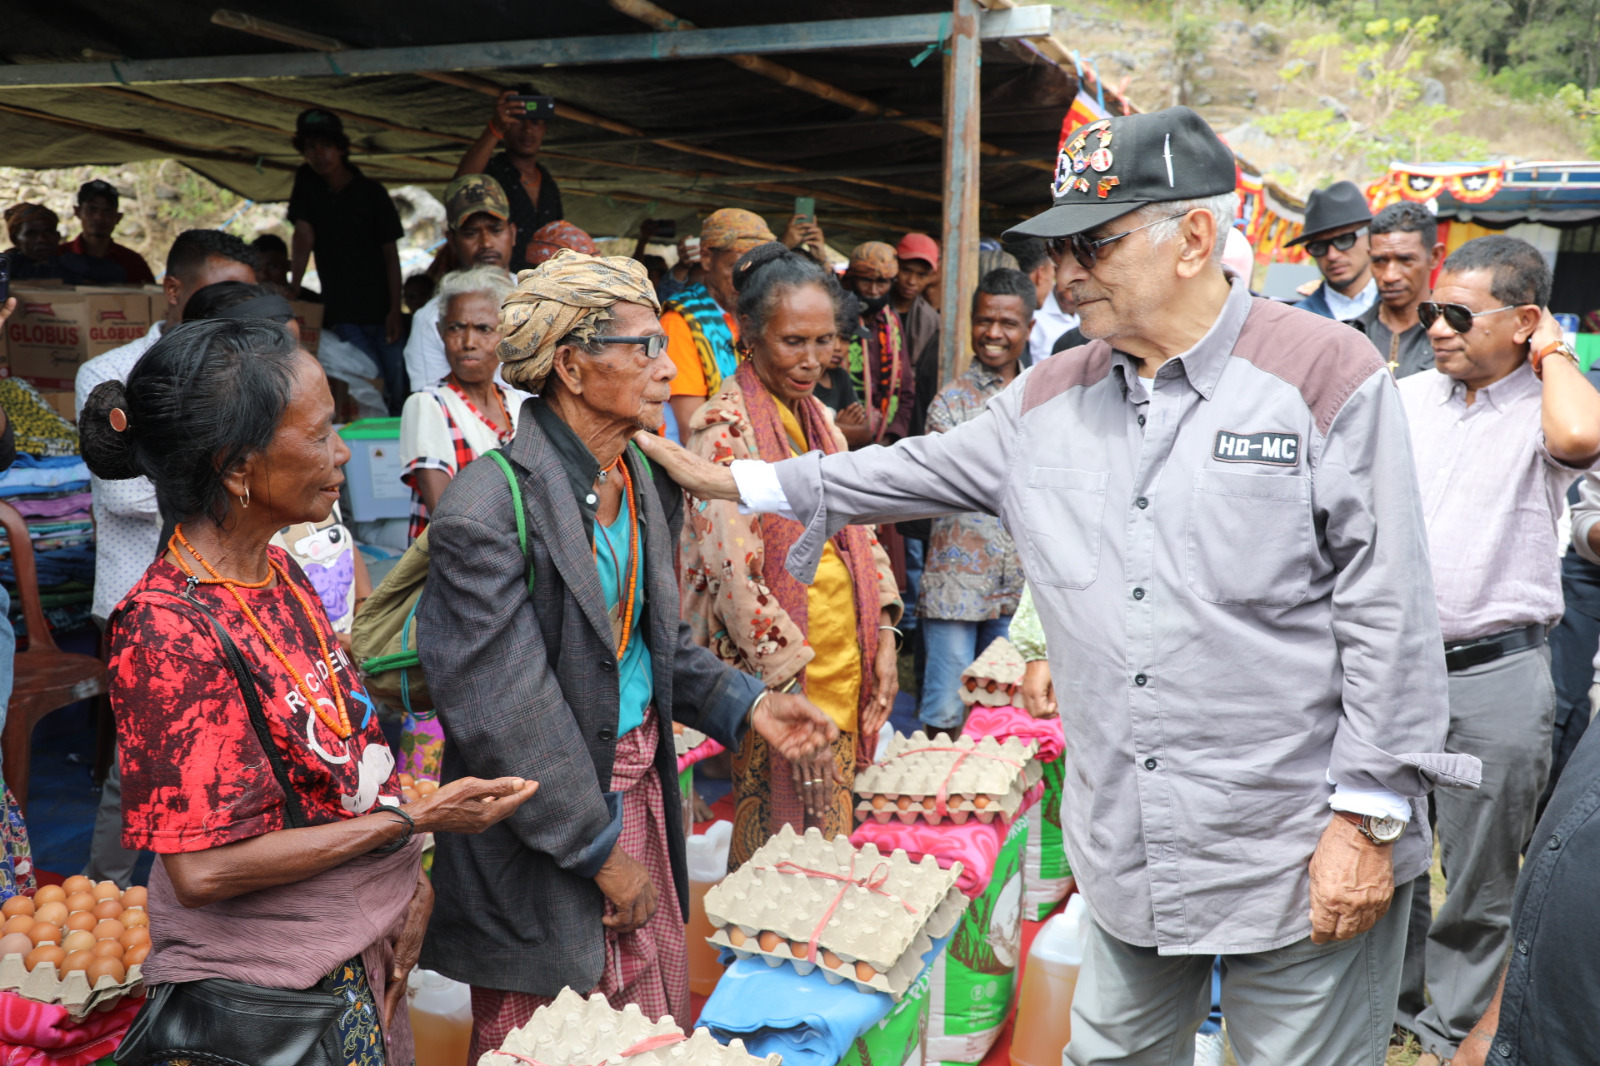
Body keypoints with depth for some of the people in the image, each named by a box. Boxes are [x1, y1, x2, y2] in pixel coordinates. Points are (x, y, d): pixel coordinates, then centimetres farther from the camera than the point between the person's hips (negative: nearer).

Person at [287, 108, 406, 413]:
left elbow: (391, 254, -1)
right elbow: (304, 234, 3)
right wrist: (293, 289, -7)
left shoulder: (372, 193, -1)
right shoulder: (307, 180, 7)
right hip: (341, 314, 0)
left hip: (381, 309, 0)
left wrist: (395, 310, -9)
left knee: (398, 387, -4)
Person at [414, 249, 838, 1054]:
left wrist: (744, 704, 0)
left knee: (660, 1027, 18)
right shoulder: (487, 513, -22)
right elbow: (502, 719, -22)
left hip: (640, 792, 7)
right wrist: (600, 848, -15)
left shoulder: (646, 483, 4)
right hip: (541, 832, -7)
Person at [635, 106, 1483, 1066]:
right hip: (1128, 857, 5)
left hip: (1303, 862, -4)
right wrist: (735, 482, 17)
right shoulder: (1052, 399, 7)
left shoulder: (1325, 373, -9)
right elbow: (919, 472, 17)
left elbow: (1387, 613, -10)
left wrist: (1367, 820, -12)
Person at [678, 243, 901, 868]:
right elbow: (732, 571, -19)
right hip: (779, 683, -7)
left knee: (833, 840, 16)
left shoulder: (816, 418, 11)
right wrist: (790, 675, -18)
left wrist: (882, 636, 8)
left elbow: (859, 531, 16)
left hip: (845, 666, 8)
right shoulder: (725, 427, -14)